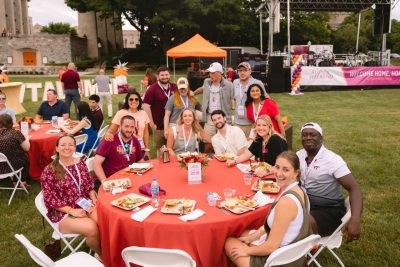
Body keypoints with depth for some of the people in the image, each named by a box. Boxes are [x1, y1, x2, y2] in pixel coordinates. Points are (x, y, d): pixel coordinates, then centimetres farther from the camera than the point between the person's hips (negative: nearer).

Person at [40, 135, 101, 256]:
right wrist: (72, 211, -18)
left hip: (85, 205, 4)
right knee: (92, 228, -28)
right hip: (63, 213, -4)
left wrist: (94, 199, -5)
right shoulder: (49, 170, -9)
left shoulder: (80, 163, 6)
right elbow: (50, 198, -11)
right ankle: (102, 255, 0)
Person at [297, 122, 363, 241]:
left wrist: (355, 221, -34)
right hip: (305, 202, 6)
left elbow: (354, 189, -20)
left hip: (329, 210, -5)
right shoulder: (299, 155, 2)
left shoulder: (332, 160, -15)